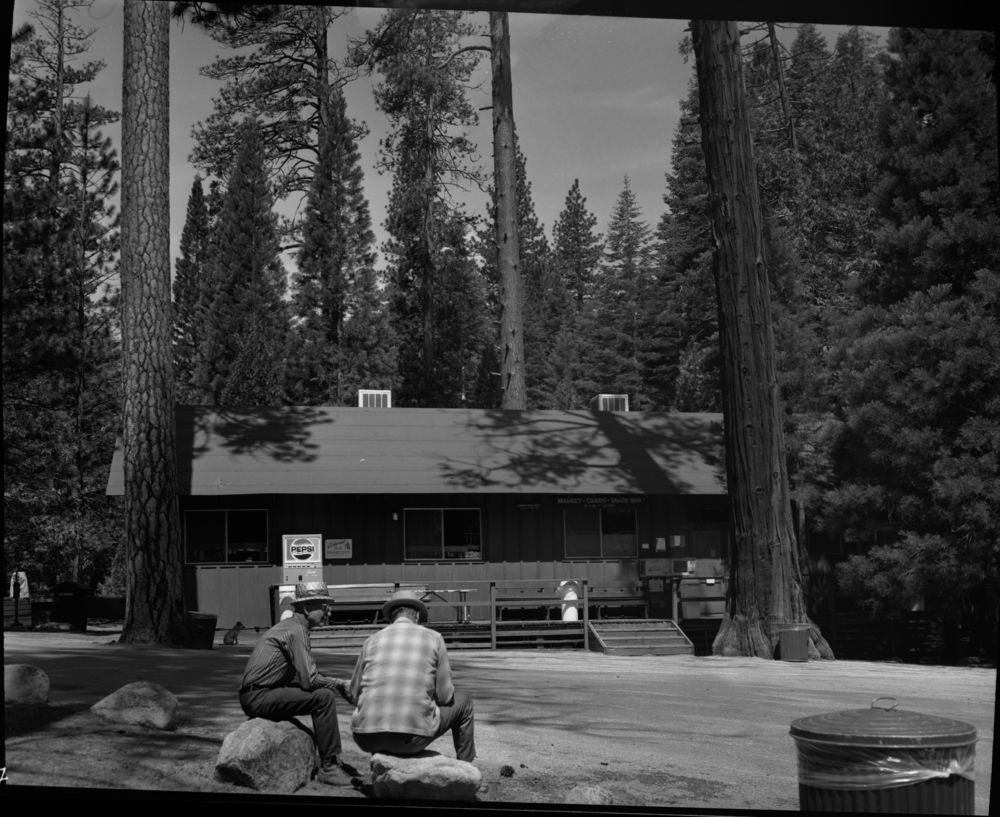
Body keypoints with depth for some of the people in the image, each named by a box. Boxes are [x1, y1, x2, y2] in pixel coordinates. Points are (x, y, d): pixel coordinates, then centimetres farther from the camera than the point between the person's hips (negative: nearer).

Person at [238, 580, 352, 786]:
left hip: (254, 697, 10)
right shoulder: (296, 630, -14)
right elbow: (309, 680, -21)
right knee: (324, 697, -19)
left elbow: (303, 677, 17)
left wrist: (333, 682, 4)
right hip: (258, 697, -10)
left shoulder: (290, 625, 16)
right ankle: (328, 766, -14)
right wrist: (339, 683, -4)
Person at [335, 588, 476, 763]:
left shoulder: (372, 640, 11)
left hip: (367, 740, 3)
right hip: (412, 740, -3)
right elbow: (445, 696, 5)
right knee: (463, 701, 24)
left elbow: (354, 695, 15)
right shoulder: (434, 638, 6)